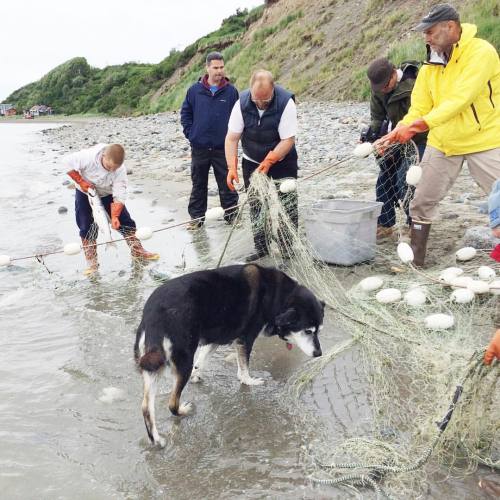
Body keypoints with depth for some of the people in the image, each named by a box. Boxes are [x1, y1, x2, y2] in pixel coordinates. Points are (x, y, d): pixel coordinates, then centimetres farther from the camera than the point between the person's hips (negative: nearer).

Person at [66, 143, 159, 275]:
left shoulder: (120, 170, -29)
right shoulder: (87, 157, -35)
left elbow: (119, 196, -30)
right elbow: (67, 163, -22)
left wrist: (115, 216, -38)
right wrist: (81, 181, -26)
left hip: (107, 194, 1)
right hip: (85, 193, -1)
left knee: (126, 222, -3)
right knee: (87, 228, -2)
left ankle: (137, 251, 13)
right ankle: (92, 262, 8)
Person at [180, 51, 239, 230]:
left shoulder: (231, 91, -2)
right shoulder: (195, 90, 1)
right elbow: (185, 113, 9)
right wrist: (190, 133, 1)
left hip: (223, 147, -1)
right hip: (199, 147, 1)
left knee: (227, 184, 7)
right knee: (198, 185, 11)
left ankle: (231, 215, 20)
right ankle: (196, 217, 21)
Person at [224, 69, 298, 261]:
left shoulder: (285, 102, -23)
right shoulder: (242, 102, -15)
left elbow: (288, 139, -23)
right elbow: (232, 138, -13)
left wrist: (268, 162, -30)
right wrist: (232, 168, -24)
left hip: (282, 162, -3)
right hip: (251, 163, 3)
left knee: (287, 208, -5)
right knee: (256, 208, 7)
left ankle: (289, 251, 6)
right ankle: (261, 249, 19)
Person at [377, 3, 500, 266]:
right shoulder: (431, 64, 3)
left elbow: (460, 99, -28)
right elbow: (419, 108, 1)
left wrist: (420, 125, -35)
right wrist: (397, 132, -16)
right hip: (442, 143, 6)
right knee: (422, 202, 7)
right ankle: (414, 258, 21)